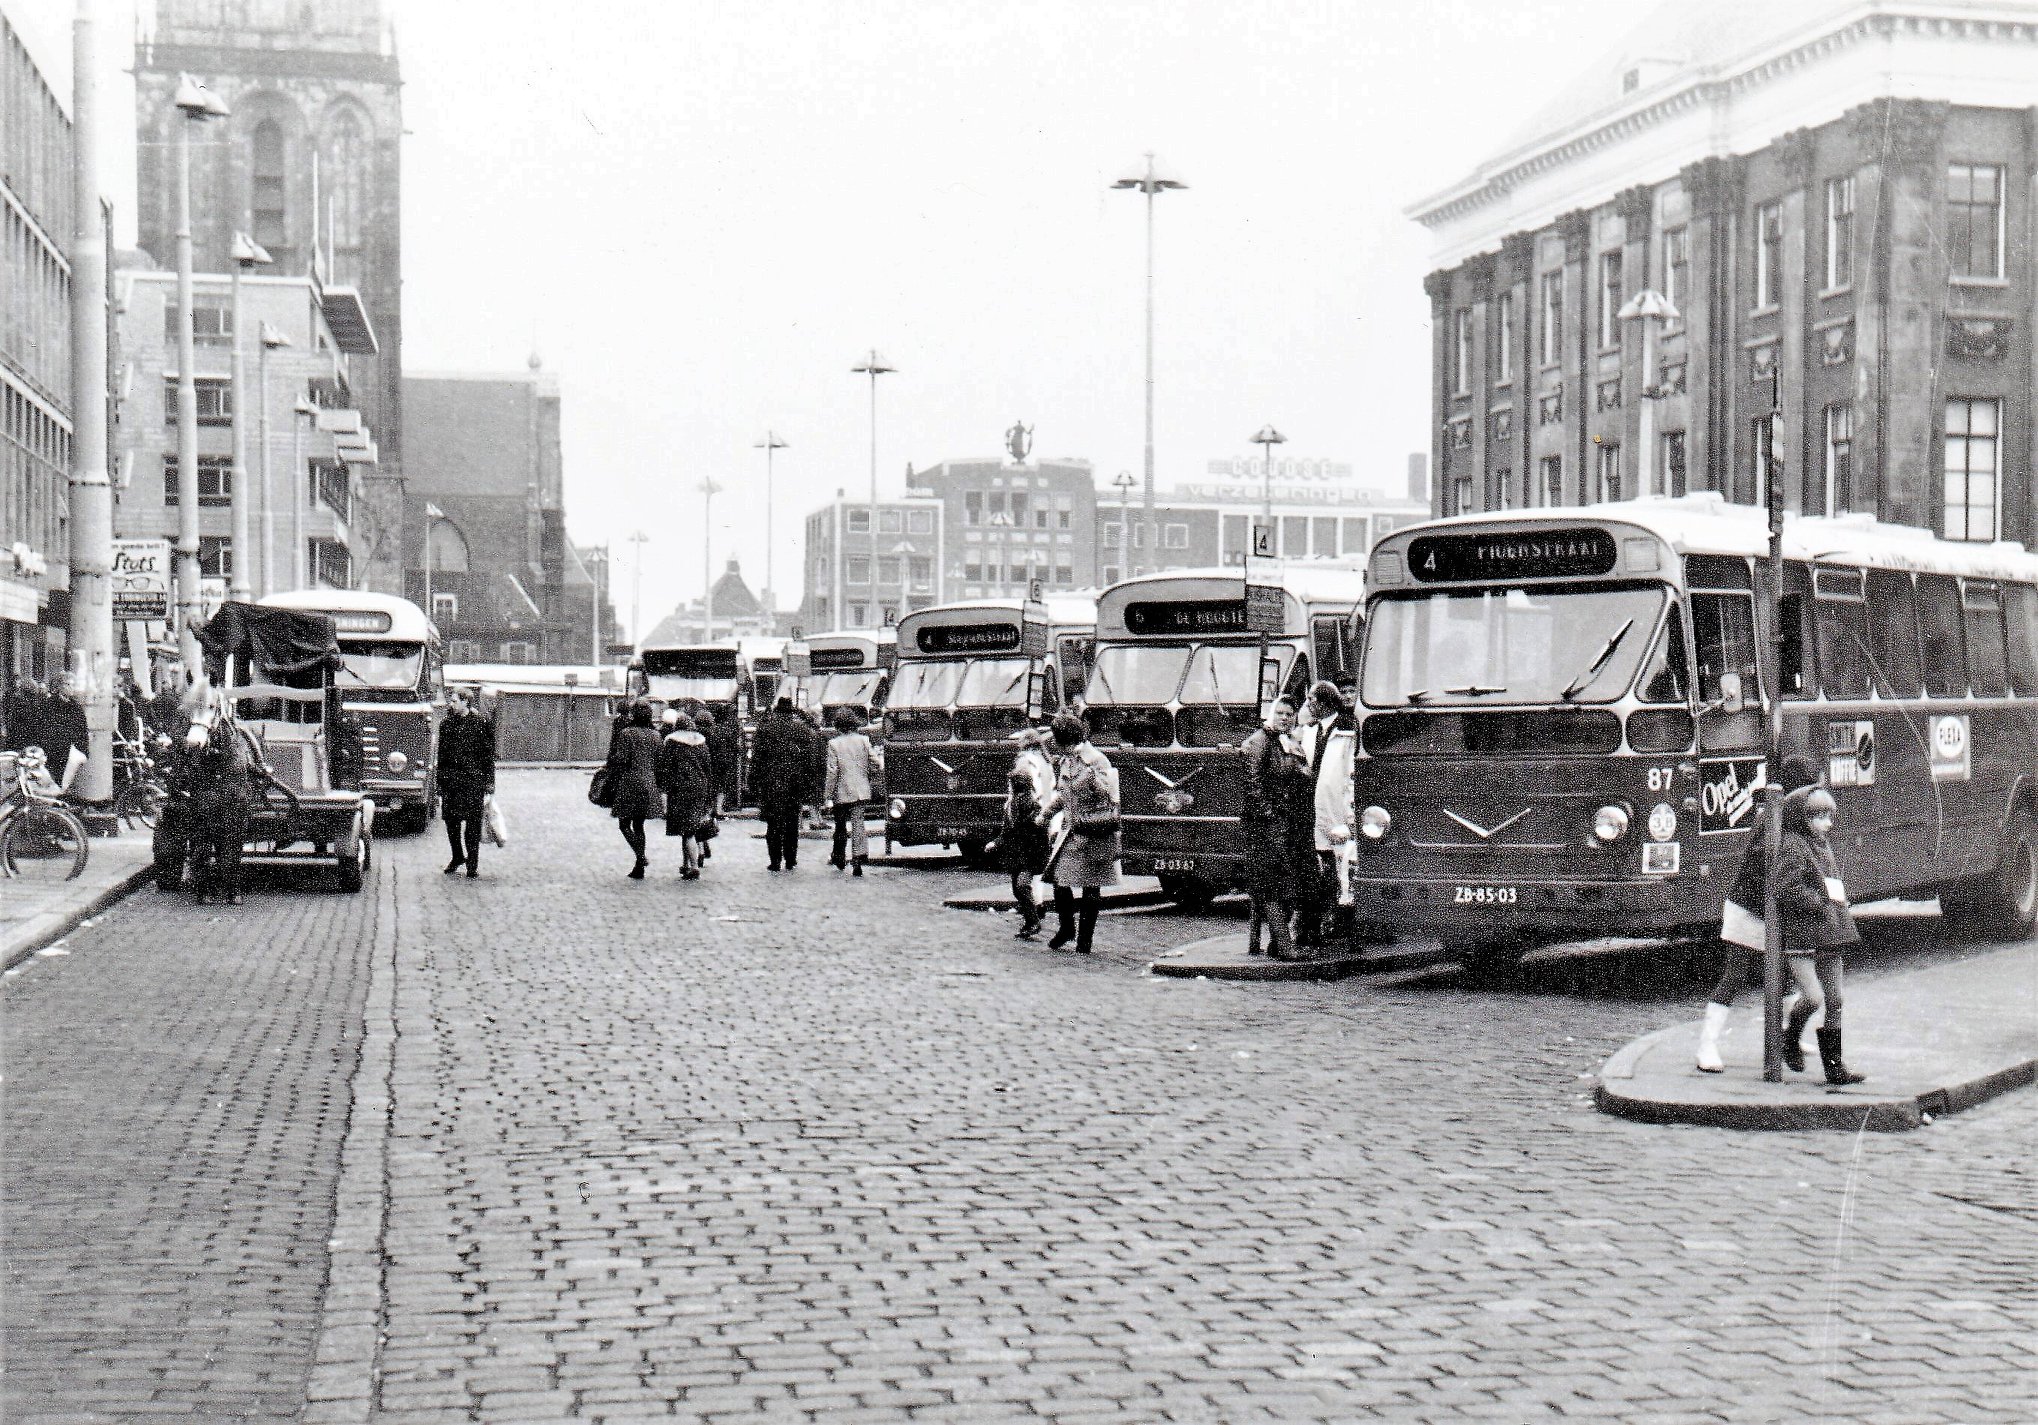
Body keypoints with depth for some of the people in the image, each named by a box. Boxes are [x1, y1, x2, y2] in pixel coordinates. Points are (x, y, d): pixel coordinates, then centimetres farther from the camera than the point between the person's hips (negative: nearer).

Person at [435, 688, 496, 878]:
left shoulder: (480, 723, -2)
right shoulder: (446, 725, 11)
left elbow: (489, 756, -2)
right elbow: (441, 757, 15)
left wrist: (489, 789, -6)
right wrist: (440, 787, 11)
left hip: (473, 782, -4)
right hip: (450, 782, 4)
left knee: (473, 824, -1)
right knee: (451, 822, 7)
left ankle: (473, 863, 8)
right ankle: (457, 857, 27)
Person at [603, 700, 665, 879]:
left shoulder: (625, 734, -9)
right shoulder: (655, 735, 7)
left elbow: (619, 761, -12)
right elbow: (660, 762, 10)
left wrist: (613, 782, 0)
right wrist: (657, 784, 17)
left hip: (629, 784, -6)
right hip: (649, 784, 6)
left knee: (625, 824, 3)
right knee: (639, 825, 13)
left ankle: (641, 856, -18)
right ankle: (639, 868, 12)